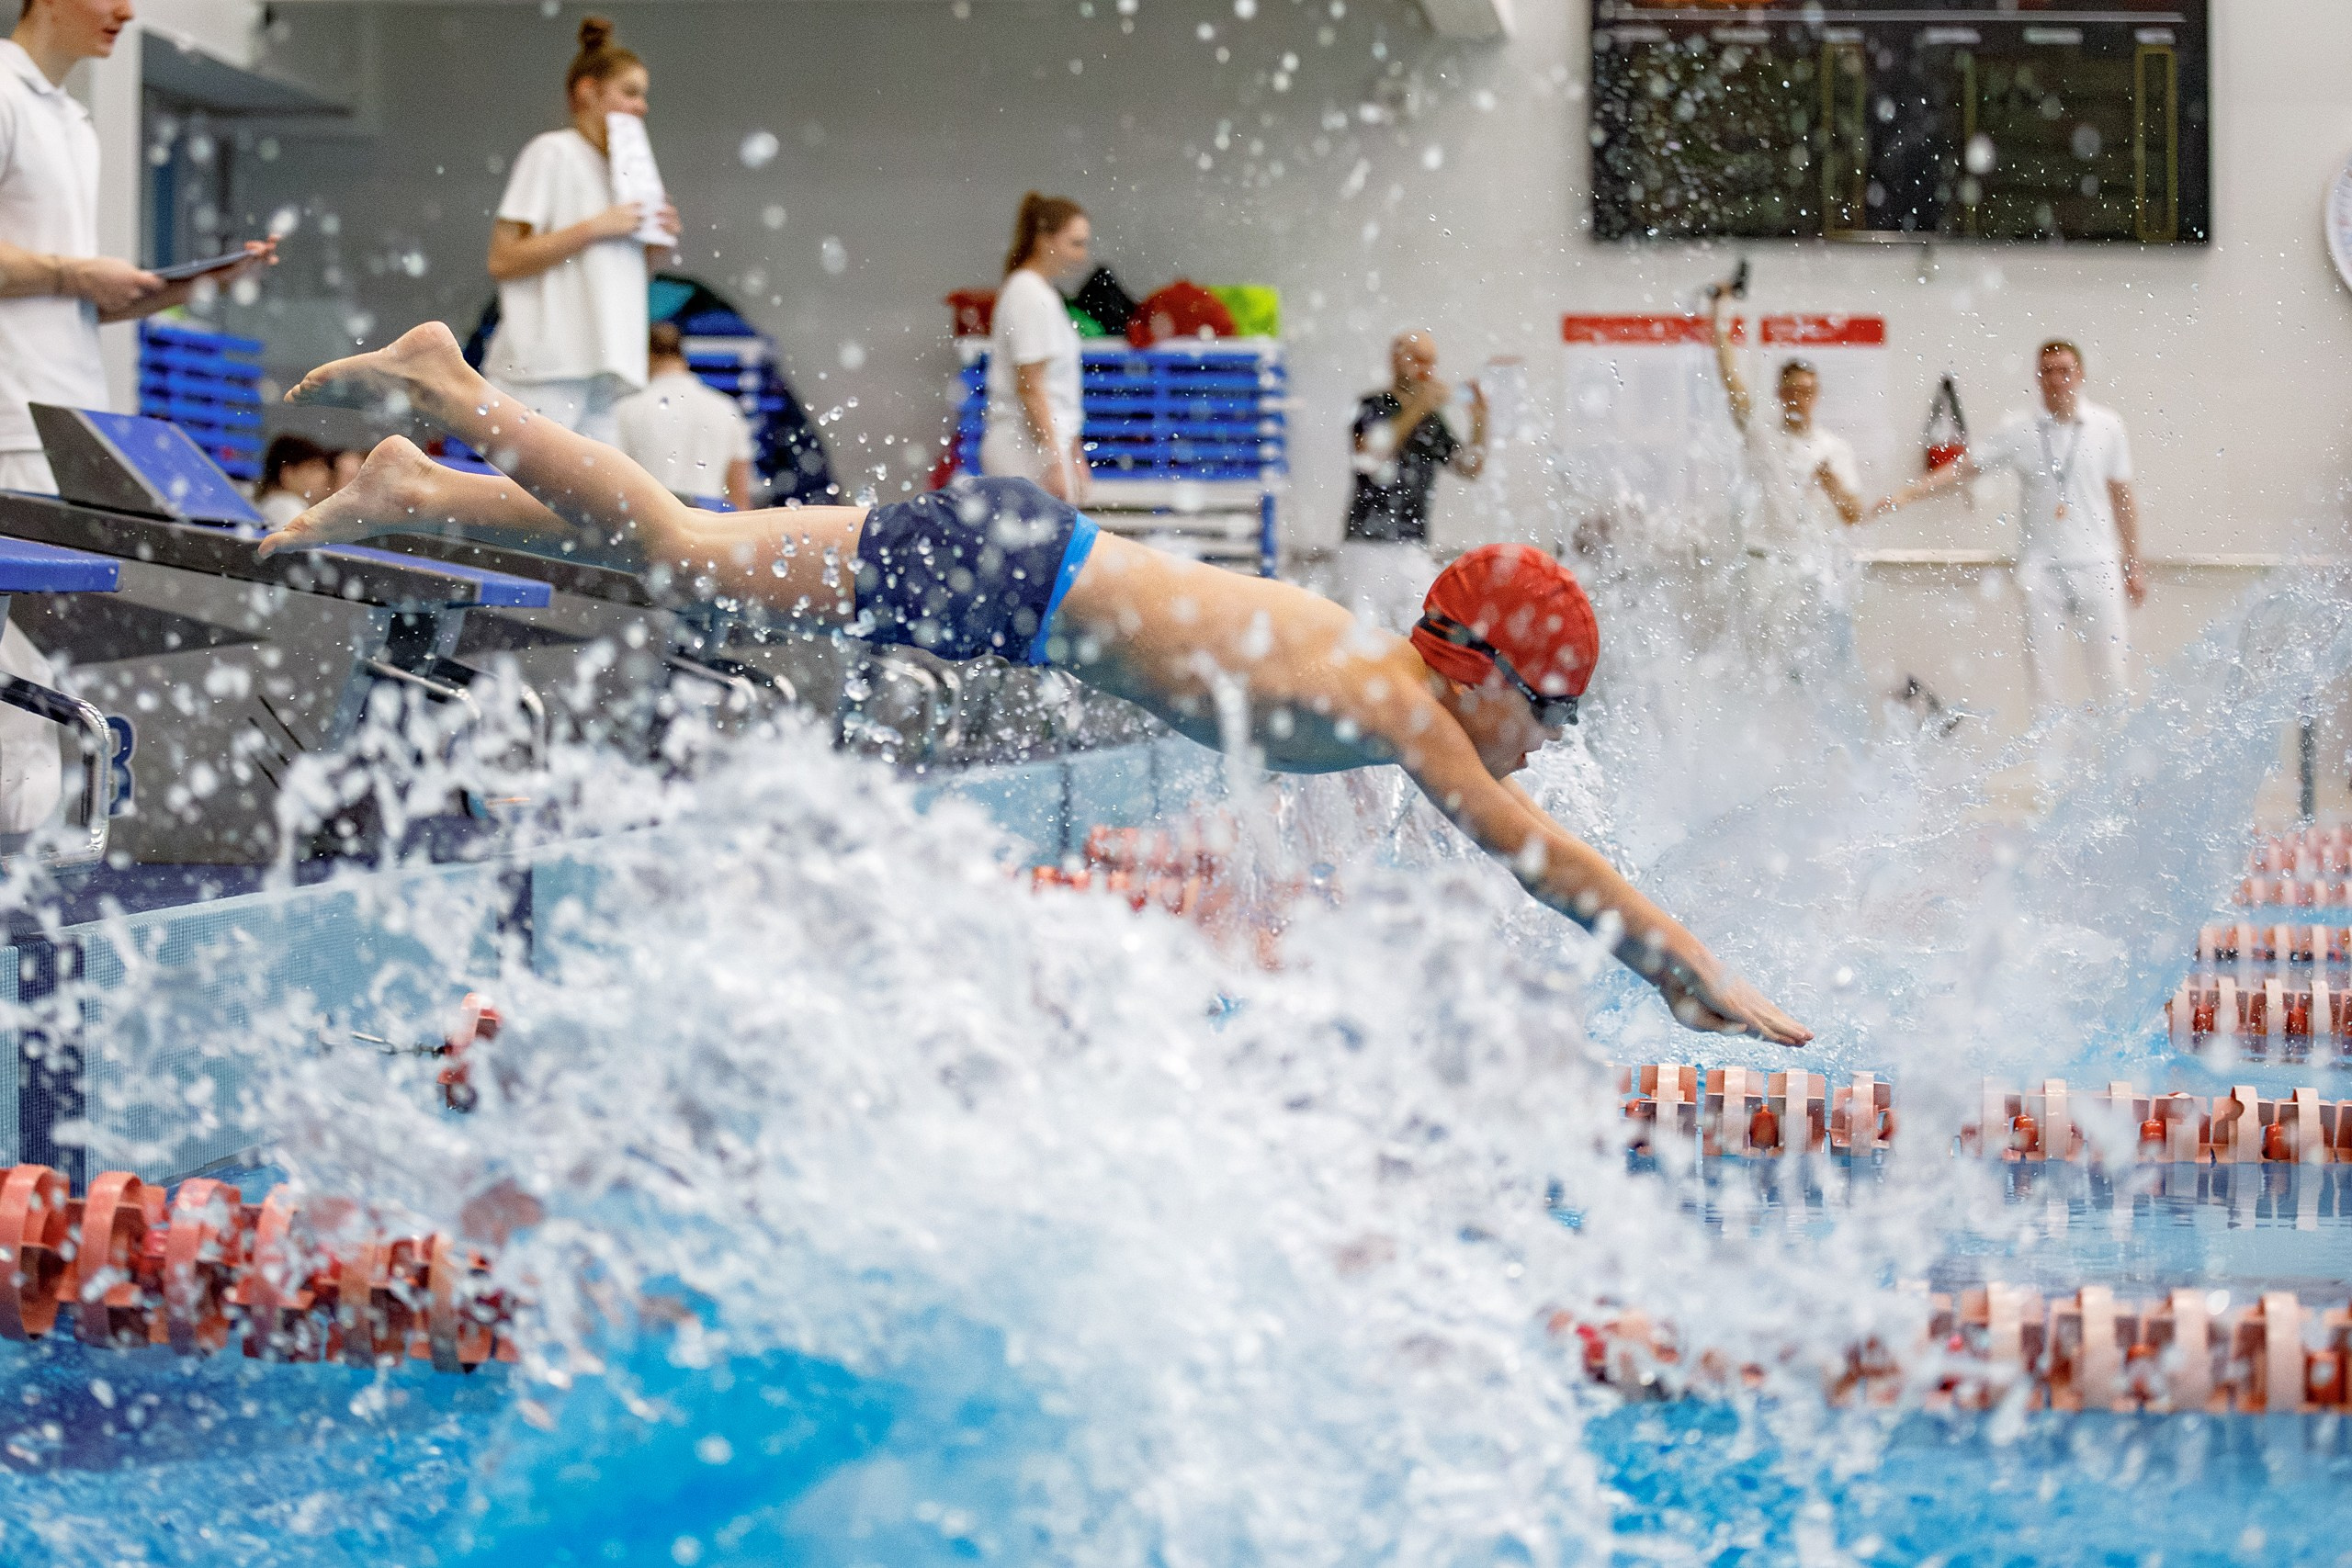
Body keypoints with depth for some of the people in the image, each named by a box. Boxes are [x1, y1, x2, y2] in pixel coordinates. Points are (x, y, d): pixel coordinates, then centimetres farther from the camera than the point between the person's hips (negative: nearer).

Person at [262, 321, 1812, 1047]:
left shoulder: (1402, 684, 4)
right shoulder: (1390, 703, -19)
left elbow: (1534, 842, 18)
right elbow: (1535, 850, -23)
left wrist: (1673, 965, 16)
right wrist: (1703, 974, -19)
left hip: (1029, 553, 7)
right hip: (1007, 576, -7)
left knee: (693, 556, 13)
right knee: (685, 559, -2)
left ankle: (417, 496, 21)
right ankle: (448, 388, 5)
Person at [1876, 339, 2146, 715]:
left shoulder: (2107, 426, 4)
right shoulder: (2019, 430, 2)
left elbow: (2122, 496, 10)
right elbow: (1967, 466, 4)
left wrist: (2132, 564, 11)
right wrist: (1907, 493, -7)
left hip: (2096, 565, 0)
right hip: (2041, 567, 0)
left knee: (2110, 671, -1)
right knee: (2041, 667, -1)